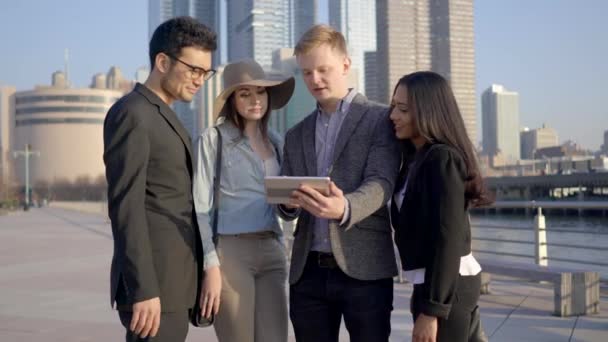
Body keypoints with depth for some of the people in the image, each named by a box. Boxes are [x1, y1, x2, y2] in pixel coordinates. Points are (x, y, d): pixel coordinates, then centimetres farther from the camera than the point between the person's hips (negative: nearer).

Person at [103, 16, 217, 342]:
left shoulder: (164, 118, 19)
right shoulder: (131, 113, -10)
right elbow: (126, 206, -18)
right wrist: (143, 289, -22)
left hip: (171, 280, 9)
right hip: (153, 283, -9)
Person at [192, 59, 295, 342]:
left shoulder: (275, 141, 13)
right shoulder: (213, 139, -4)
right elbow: (200, 208, -8)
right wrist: (210, 265, -13)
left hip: (272, 251, 5)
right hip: (230, 251, -5)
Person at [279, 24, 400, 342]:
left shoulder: (380, 119, 1)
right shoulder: (296, 135, 17)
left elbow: (380, 184, -12)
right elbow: (284, 202, 14)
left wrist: (344, 208, -33)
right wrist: (289, 203, -11)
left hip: (363, 267, -4)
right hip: (308, 271, 5)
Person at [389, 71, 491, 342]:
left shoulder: (442, 159, -15)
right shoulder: (419, 158, 13)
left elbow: (448, 239, -20)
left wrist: (431, 309, -21)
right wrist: (424, 296, 14)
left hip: (446, 287, -9)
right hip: (440, 283, 9)